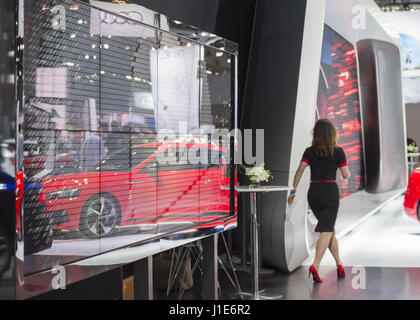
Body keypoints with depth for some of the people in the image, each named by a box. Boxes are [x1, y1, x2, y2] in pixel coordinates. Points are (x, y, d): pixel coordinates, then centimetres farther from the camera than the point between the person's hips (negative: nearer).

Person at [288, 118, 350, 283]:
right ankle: (315, 265, -22)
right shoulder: (338, 152, -5)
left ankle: (339, 264, 23)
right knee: (326, 231, -6)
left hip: (313, 194, 4)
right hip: (330, 192, -4)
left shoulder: (309, 151, 3)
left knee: (329, 229, 18)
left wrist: (293, 191, -5)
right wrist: (342, 166, 18)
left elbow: (299, 171, -7)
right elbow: (346, 175, -2)